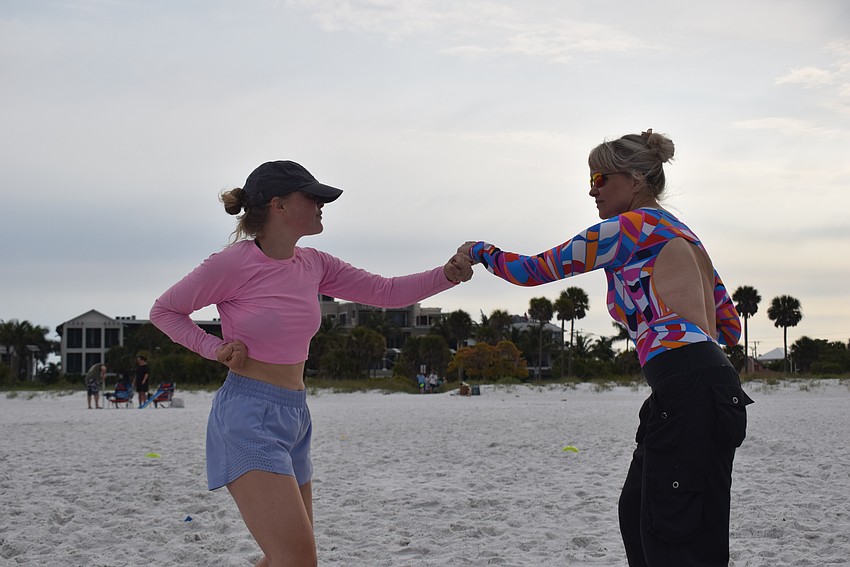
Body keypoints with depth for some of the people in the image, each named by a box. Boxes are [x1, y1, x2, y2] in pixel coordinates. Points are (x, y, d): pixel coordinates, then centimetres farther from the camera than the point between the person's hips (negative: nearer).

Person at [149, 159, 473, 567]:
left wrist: (447, 274, -7)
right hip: (247, 416, -8)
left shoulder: (313, 265, 8)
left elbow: (386, 292, 7)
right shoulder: (233, 264, -11)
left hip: (294, 418, 8)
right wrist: (216, 349, -12)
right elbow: (164, 310, 1)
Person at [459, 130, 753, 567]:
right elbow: (730, 328, 25)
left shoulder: (633, 224, -2)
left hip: (688, 391, -10)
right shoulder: (682, 233, 25)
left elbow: (534, 270, 1)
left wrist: (480, 251, 17)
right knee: (637, 515, 17)